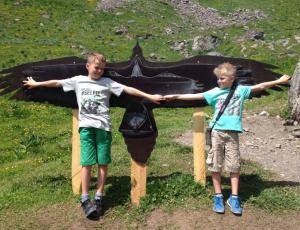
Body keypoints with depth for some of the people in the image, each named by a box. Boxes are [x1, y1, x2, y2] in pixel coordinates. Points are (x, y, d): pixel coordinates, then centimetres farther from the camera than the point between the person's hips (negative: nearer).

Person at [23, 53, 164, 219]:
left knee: (103, 162, 2)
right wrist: (36, 84, 25)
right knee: (87, 162, -3)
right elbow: (57, 83, 17)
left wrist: (149, 96, -2)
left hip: (103, 126, 0)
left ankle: (99, 197, 14)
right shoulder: (78, 81, 9)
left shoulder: (107, 82, 6)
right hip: (86, 127, 0)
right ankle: (85, 199, 6)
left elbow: (128, 89, 1)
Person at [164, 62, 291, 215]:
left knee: (234, 166, 4)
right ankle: (218, 197, 17)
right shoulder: (215, 92, 2)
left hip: (232, 133, 0)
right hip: (217, 132, 0)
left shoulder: (241, 90, 5)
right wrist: (175, 96, -2)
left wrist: (279, 81, 7)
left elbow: (260, 87, 8)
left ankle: (234, 198, 16)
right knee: (215, 165, 4)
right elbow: (195, 96, 0)